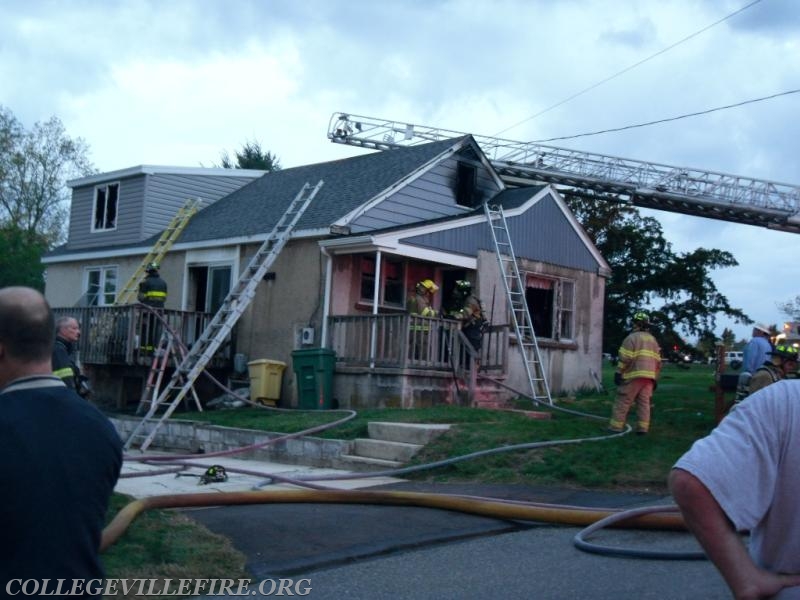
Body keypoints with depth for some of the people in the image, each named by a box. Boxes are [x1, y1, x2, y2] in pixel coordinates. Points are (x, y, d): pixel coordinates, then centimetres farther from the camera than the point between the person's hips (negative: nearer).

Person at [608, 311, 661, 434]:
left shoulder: (632, 338, -5)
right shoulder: (653, 340, 18)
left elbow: (625, 359, -13)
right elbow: (657, 362, 17)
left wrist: (619, 373, -8)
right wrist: (655, 378, 21)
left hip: (634, 376, -6)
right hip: (648, 376, 6)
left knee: (623, 401, -3)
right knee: (644, 402, 8)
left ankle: (616, 426, -4)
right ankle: (642, 428, 3)